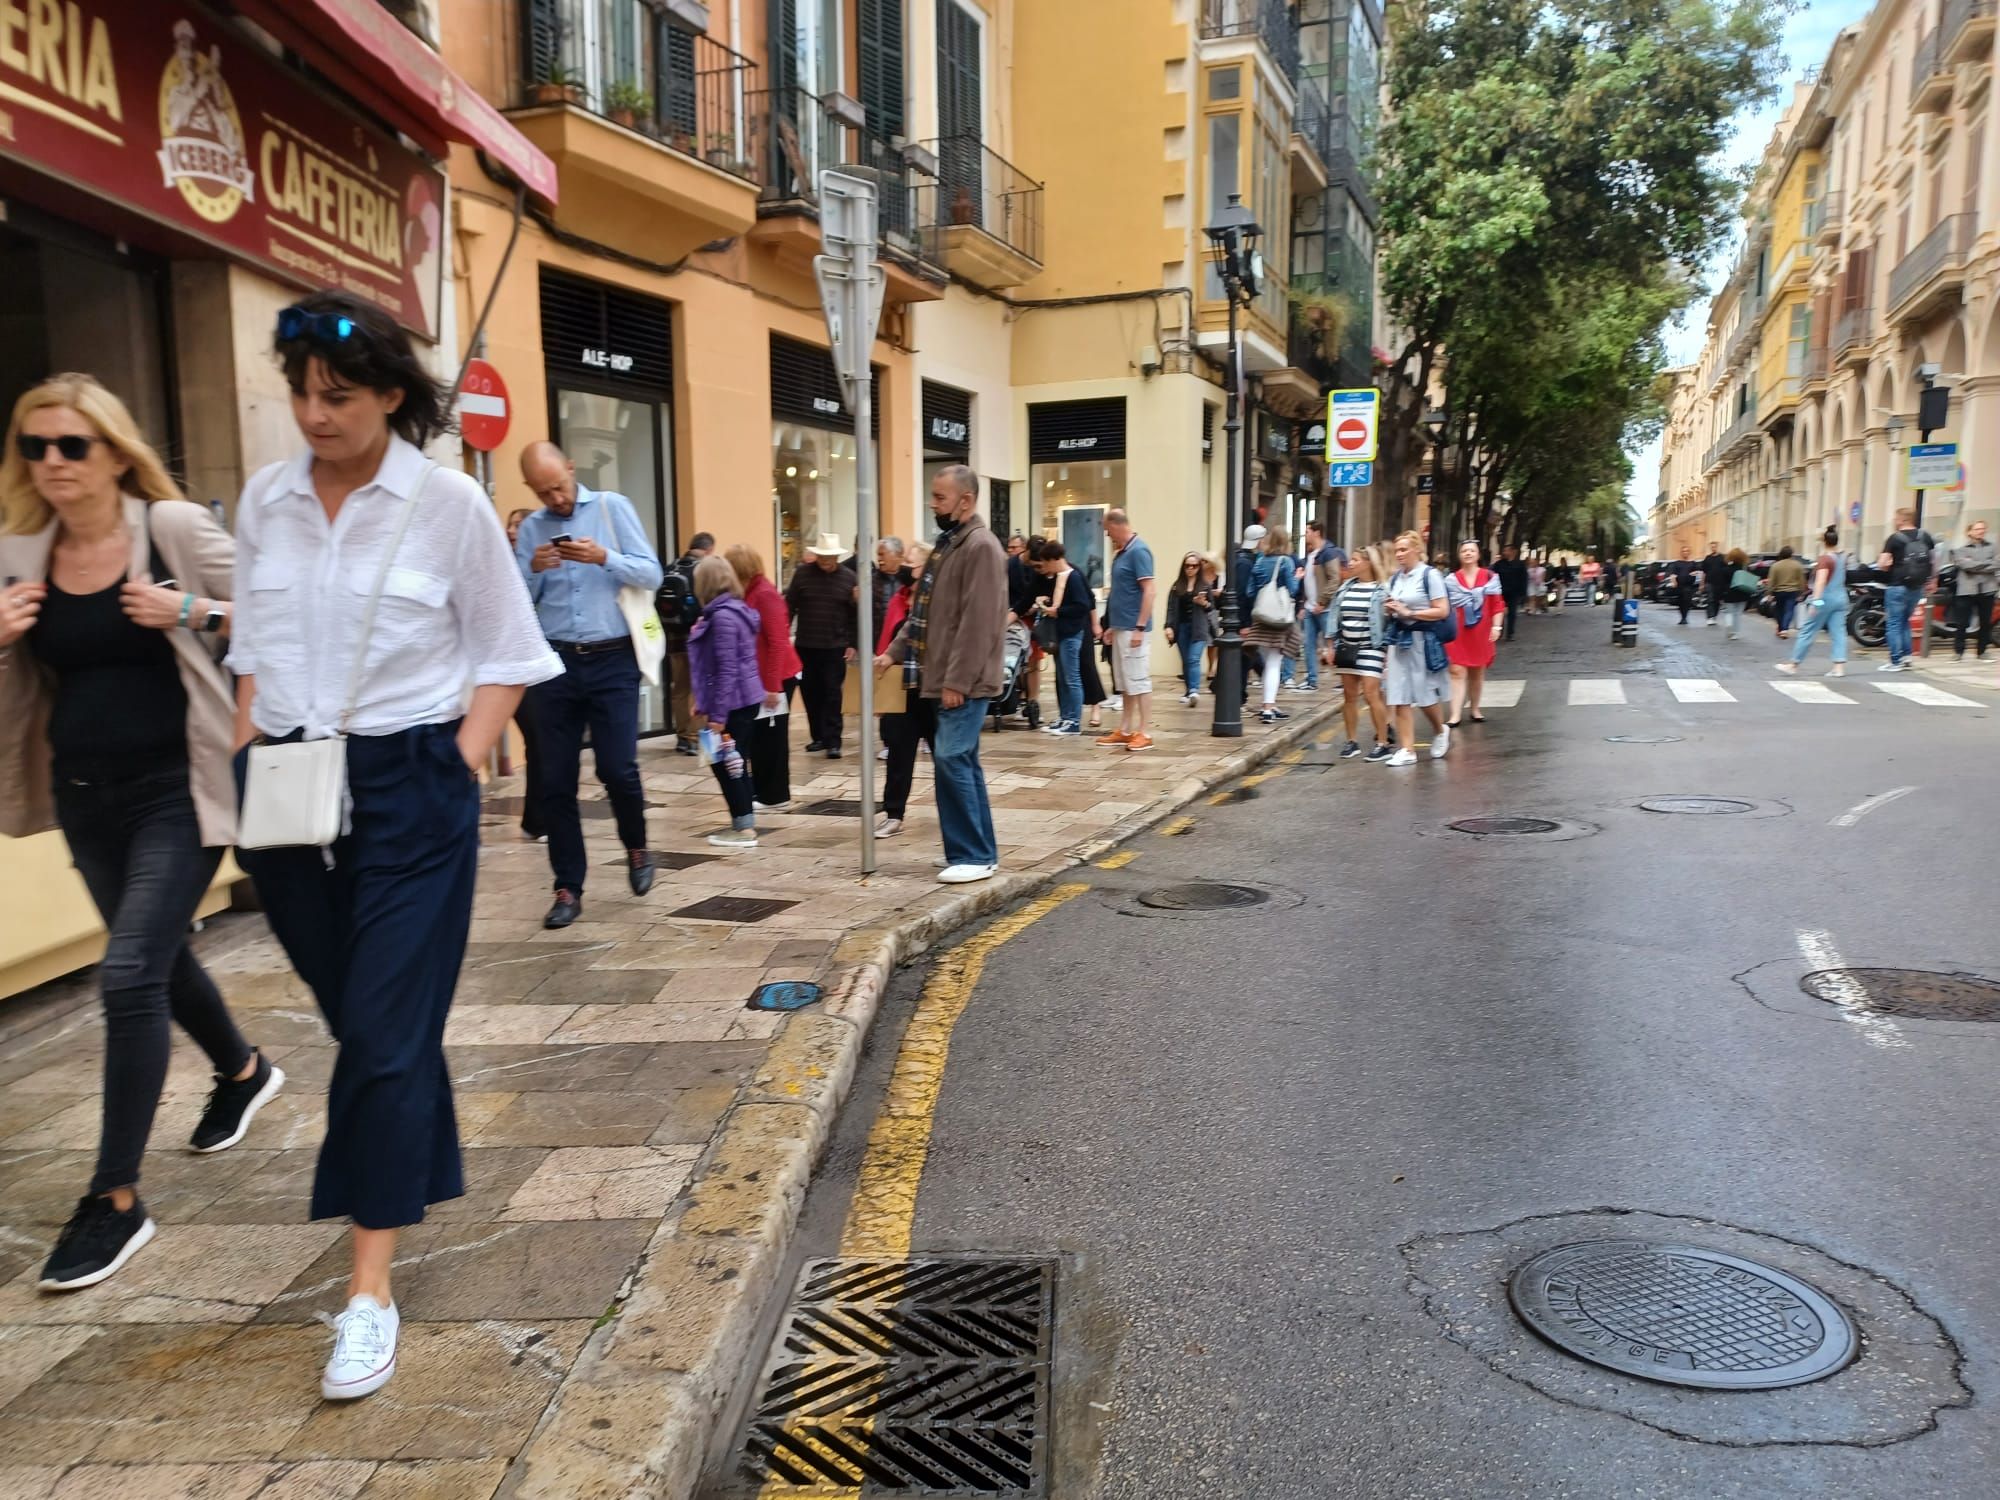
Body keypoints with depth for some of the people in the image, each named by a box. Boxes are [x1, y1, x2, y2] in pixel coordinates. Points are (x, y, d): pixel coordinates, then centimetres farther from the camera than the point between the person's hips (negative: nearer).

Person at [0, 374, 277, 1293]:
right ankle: (243, 1072, 49)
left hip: (178, 788, -6)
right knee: (157, 958, 21)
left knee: (128, 975, -12)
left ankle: (116, 1200, 0)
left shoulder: (175, 527, -8)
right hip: (86, 796, 6)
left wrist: (194, 615, -19)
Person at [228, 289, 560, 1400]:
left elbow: (505, 653, -1)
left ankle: (370, 1289, 2)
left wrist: (461, 765, -9)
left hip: (408, 787, -4)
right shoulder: (264, 499, 6)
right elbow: (254, 644, 16)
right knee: (357, 1015, 15)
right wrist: (246, 757, 7)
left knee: (387, 1031, -6)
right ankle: (419, 1174, 41)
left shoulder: (448, 502, -7)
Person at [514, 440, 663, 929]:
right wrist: (533, 570, -13)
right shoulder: (530, 528, 9)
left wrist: (604, 558, -19)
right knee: (555, 780, 2)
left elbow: (652, 576, -4)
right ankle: (568, 887, 13)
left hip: (612, 661, -3)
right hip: (554, 663, 3)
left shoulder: (612, 508, 1)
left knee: (618, 769, -6)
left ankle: (636, 848, 24)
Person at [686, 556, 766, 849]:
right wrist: (705, 704, 19)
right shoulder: (734, 610, 13)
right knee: (733, 764, 14)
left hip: (734, 703, -9)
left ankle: (744, 829, 3)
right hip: (745, 700, 9)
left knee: (724, 763, -2)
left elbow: (727, 670, -21)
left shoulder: (722, 616, -17)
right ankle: (745, 825, 19)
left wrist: (717, 715, -20)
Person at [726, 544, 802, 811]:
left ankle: (775, 797, 7)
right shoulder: (750, 593, 10)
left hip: (777, 678, -8)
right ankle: (763, 792, 21)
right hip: (760, 677, 9)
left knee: (772, 737, -1)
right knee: (759, 736, 13)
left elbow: (778, 642, -20)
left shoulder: (765, 594, -16)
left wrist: (773, 685, -22)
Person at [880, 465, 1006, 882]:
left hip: (964, 683, -9)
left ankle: (972, 856, -5)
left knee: (951, 760, -12)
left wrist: (957, 681, -21)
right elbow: (923, 612, 21)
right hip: (942, 680, 10)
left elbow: (978, 623, -20)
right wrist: (894, 651, 11)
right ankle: (981, 852, 18)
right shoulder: (947, 543, 16)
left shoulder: (981, 546, -14)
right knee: (962, 762, 11)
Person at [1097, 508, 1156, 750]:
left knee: (1139, 681, -4)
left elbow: (1149, 591, -18)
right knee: (1124, 683, 12)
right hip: (1120, 628, 9)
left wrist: (1140, 628, -21)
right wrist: (1112, 627, 19)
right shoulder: (1122, 552, 14)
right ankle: (1124, 731, 18)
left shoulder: (1139, 551, -13)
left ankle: (1145, 734, 1)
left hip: (1133, 629, -9)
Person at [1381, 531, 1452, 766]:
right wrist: (1389, 608, 2)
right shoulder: (1395, 578, 12)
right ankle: (1407, 750, 4)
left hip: (1422, 640, -6)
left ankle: (1440, 732, 33)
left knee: (1425, 696, 5)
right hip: (1398, 639, 6)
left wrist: (1409, 612, -17)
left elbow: (1442, 611, -13)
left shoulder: (1430, 575, -8)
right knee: (1399, 699, 0)